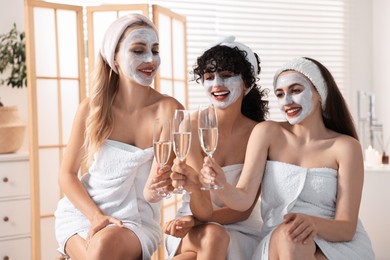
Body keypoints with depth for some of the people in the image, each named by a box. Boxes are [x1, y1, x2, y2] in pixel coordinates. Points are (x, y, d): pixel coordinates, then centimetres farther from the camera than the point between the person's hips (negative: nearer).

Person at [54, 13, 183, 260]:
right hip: (83, 213, 1)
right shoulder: (92, 108, -2)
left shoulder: (168, 110, -8)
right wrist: (96, 216, -14)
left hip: (137, 221, -1)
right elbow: (67, 175, 2)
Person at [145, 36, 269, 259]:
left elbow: (244, 209, -7)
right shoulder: (191, 126, -12)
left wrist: (195, 220, -21)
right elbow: (201, 210, -18)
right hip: (195, 230, 0)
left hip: (240, 231, 1)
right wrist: (194, 184, -41)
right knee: (212, 237, -34)